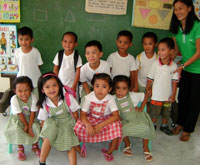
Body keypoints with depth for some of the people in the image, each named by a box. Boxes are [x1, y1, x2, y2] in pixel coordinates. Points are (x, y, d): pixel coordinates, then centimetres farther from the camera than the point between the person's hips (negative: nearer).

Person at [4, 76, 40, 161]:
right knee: (16, 129, -26)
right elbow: (20, 114, -18)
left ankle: (35, 146, 7)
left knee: (36, 127, -21)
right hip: (18, 119, -1)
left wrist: (29, 126, -22)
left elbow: (33, 113, -19)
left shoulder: (33, 97, -22)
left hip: (30, 118, 1)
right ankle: (20, 148, 1)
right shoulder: (14, 99, -23)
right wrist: (26, 125, -18)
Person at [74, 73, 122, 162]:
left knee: (116, 125, -32)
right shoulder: (89, 98, -17)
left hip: (106, 120, 0)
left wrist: (101, 125, -36)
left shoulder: (110, 99, -20)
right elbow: (83, 114, -15)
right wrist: (88, 125, -35)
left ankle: (109, 152, -7)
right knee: (78, 126, -29)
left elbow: (116, 116, -25)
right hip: (91, 119, 1)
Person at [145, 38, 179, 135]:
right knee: (154, 112, 11)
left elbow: (175, 81, -5)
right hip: (156, 94, -1)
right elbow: (150, 79, -4)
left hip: (168, 95, 2)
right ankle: (153, 125, 34)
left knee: (166, 112, 19)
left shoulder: (174, 66, -10)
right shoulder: (155, 64, -12)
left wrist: (173, 94, -5)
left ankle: (164, 125, 41)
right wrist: (147, 90, -1)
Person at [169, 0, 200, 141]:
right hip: (184, 68, 5)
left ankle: (188, 129, 22)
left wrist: (182, 66, -19)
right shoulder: (176, 28, -1)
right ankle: (180, 123, 34)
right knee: (183, 97, 15)